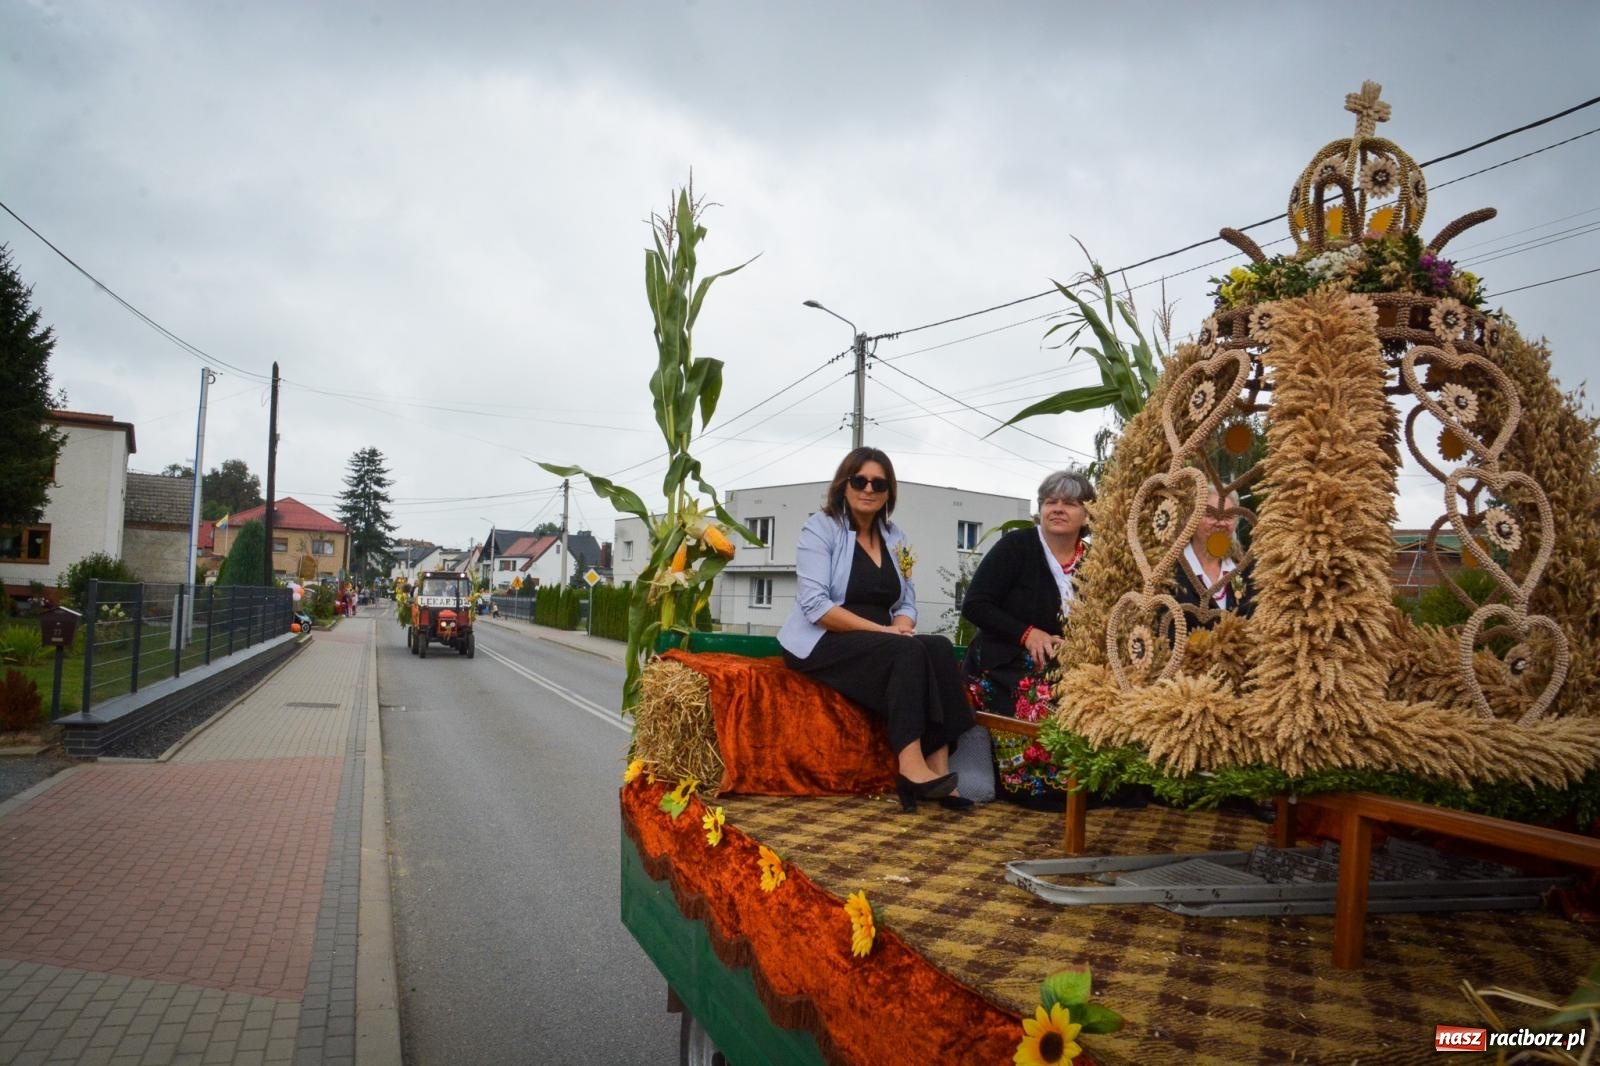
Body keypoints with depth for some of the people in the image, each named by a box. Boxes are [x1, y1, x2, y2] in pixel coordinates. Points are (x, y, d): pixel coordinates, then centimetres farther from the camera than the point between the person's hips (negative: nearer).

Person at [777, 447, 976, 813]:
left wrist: (900, 627, -14)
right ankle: (912, 766, -31)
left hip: (878, 645, 6)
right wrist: (880, 630, -22)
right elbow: (815, 605, -16)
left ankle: (937, 767, -28)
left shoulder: (895, 538, 13)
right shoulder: (820, 528, -5)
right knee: (909, 653, -29)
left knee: (940, 649, -22)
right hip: (822, 644, -6)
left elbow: (907, 604, 11)